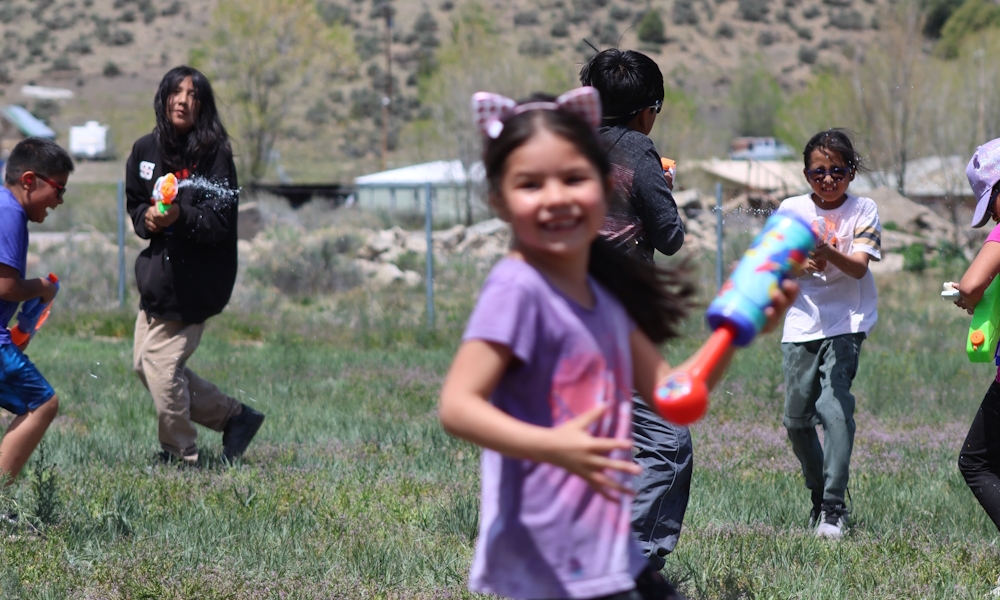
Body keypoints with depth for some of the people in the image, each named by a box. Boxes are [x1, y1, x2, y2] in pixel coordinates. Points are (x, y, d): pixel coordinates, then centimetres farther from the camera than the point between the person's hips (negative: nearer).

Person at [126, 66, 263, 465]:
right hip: (157, 272, 8)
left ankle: (180, 456, 10)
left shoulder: (214, 154, -12)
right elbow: (134, 203, 17)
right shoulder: (146, 150, 6)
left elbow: (221, 222, -16)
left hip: (195, 278, -8)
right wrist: (147, 218, -5)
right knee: (145, 363, 11)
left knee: (161, 365, -8)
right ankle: (234, 416, 23)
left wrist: (181, 217, -32)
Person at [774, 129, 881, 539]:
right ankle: (818, 496, 25)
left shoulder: (863, 211, -2)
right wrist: (802, 265, -21)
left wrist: (830, 255, -35)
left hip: (845, 324, -3)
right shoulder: (792, 209, 4)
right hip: (801, 323, 3)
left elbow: (859, 267, -14)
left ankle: (833, 509, -19)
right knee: (796, 419, 5)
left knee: (835, 407, -19)